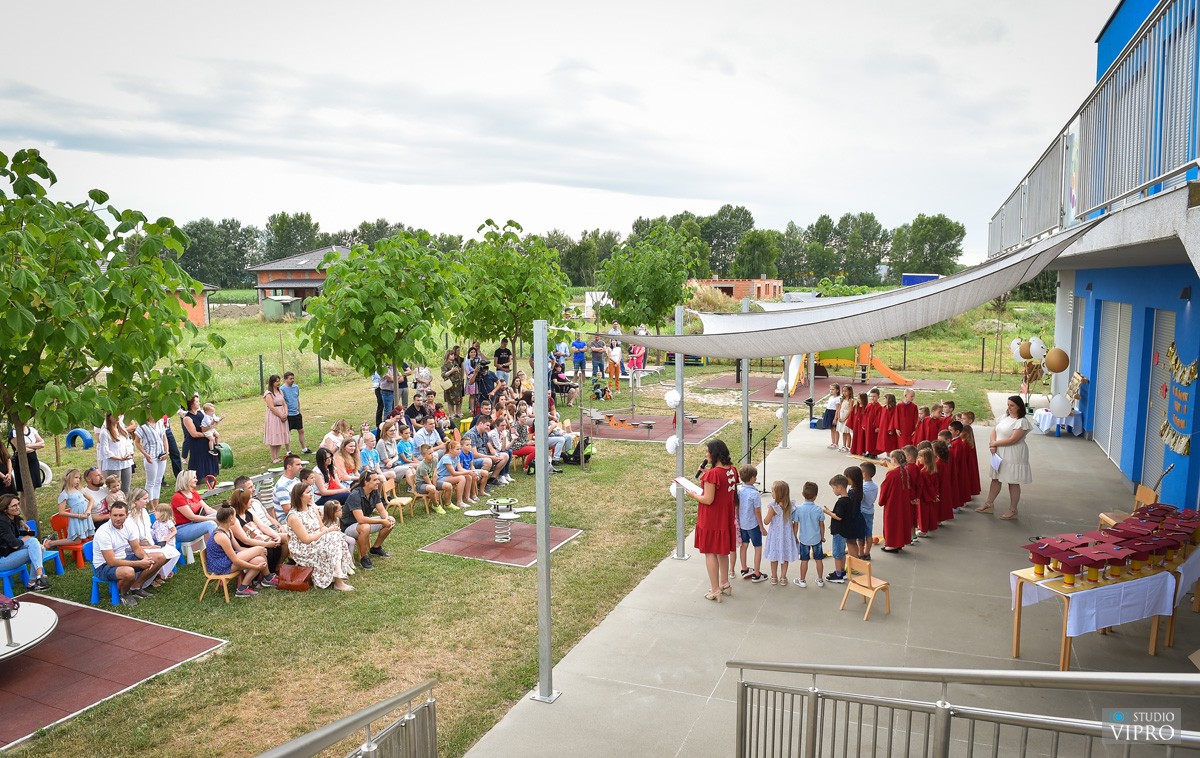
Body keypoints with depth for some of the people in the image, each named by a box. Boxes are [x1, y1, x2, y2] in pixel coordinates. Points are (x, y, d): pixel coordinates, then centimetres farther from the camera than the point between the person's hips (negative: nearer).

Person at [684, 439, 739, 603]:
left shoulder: (712, 474, -25)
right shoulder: (732, 470, 0)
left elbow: (708, 500, -24)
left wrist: (693, 495, -7)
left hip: (711, 520, -8)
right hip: (726, 517, 8)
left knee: (710, 553, 5)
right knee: (722, 552, 21)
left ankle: (715, 591, 12)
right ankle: (724, 584, 33)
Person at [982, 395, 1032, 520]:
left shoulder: (1022, 421, -15)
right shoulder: (1005, 417, 9)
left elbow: (1013, 439, -22)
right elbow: (994, 430, 9)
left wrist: (995, 443, -12)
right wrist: (993, 445, -8)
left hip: (1014, 456, -8)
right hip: (999, 454, 8)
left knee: (1013, 482, 2)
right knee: (996, 479, 15)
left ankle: (1012, 510, 12)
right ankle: (989, 504, 26)